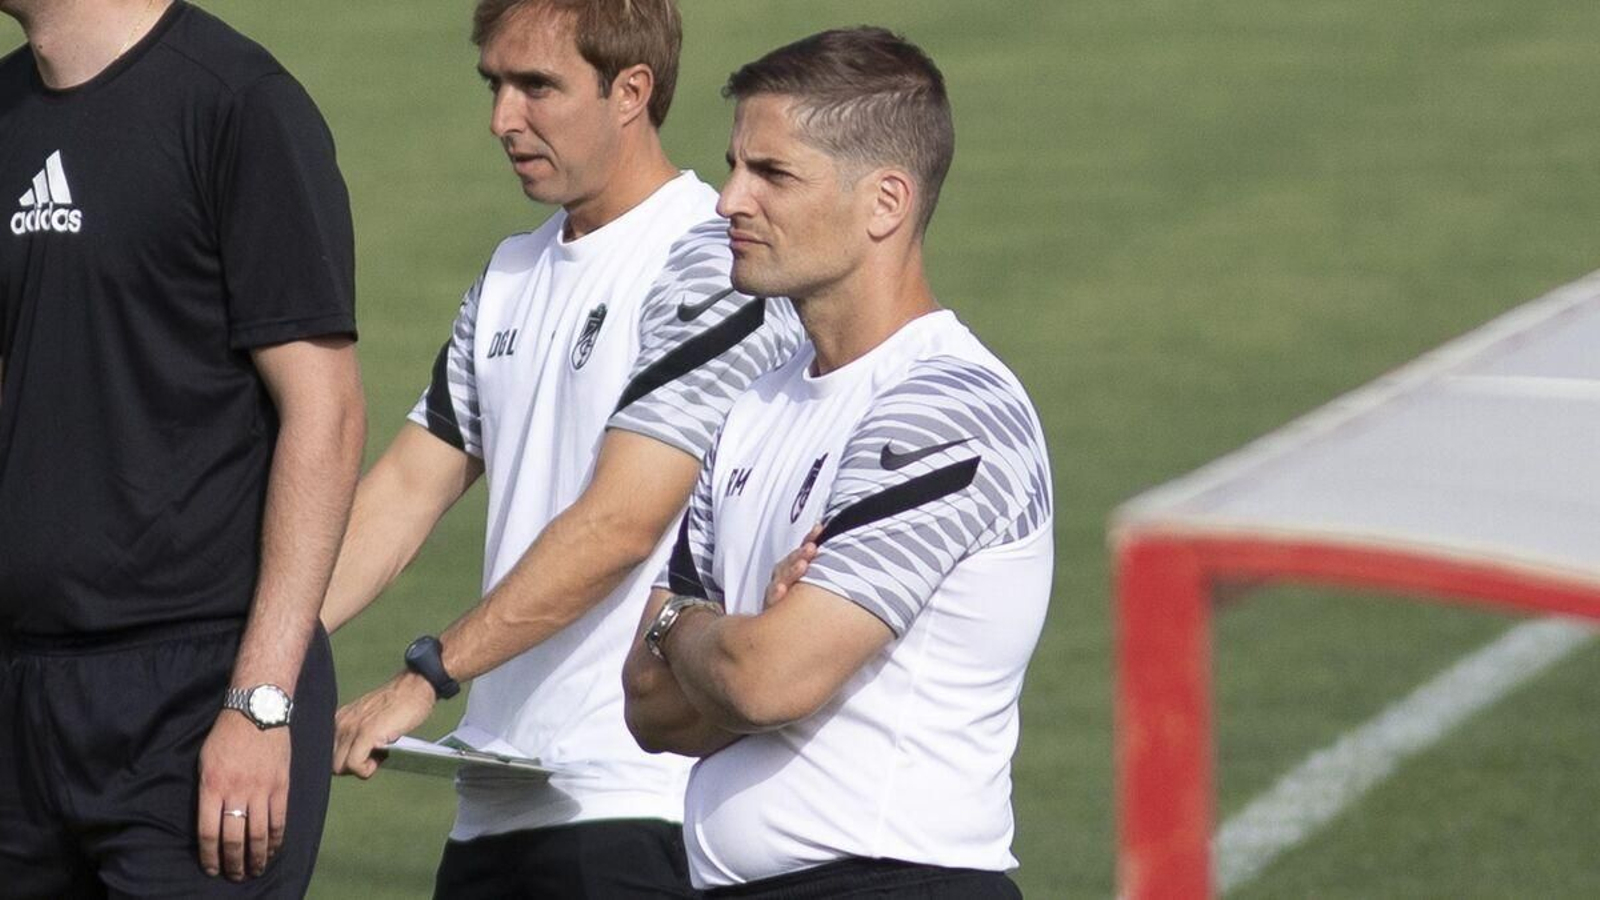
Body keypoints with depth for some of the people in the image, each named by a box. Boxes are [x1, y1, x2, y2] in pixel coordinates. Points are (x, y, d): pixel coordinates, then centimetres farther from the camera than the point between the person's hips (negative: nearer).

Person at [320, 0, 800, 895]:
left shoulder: (713, 271, -10)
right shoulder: (513, 276, 17)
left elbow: (617, 525, -17)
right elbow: (407, 487, 15)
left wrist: (428, 676, -17)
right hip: (497, 797, 8)